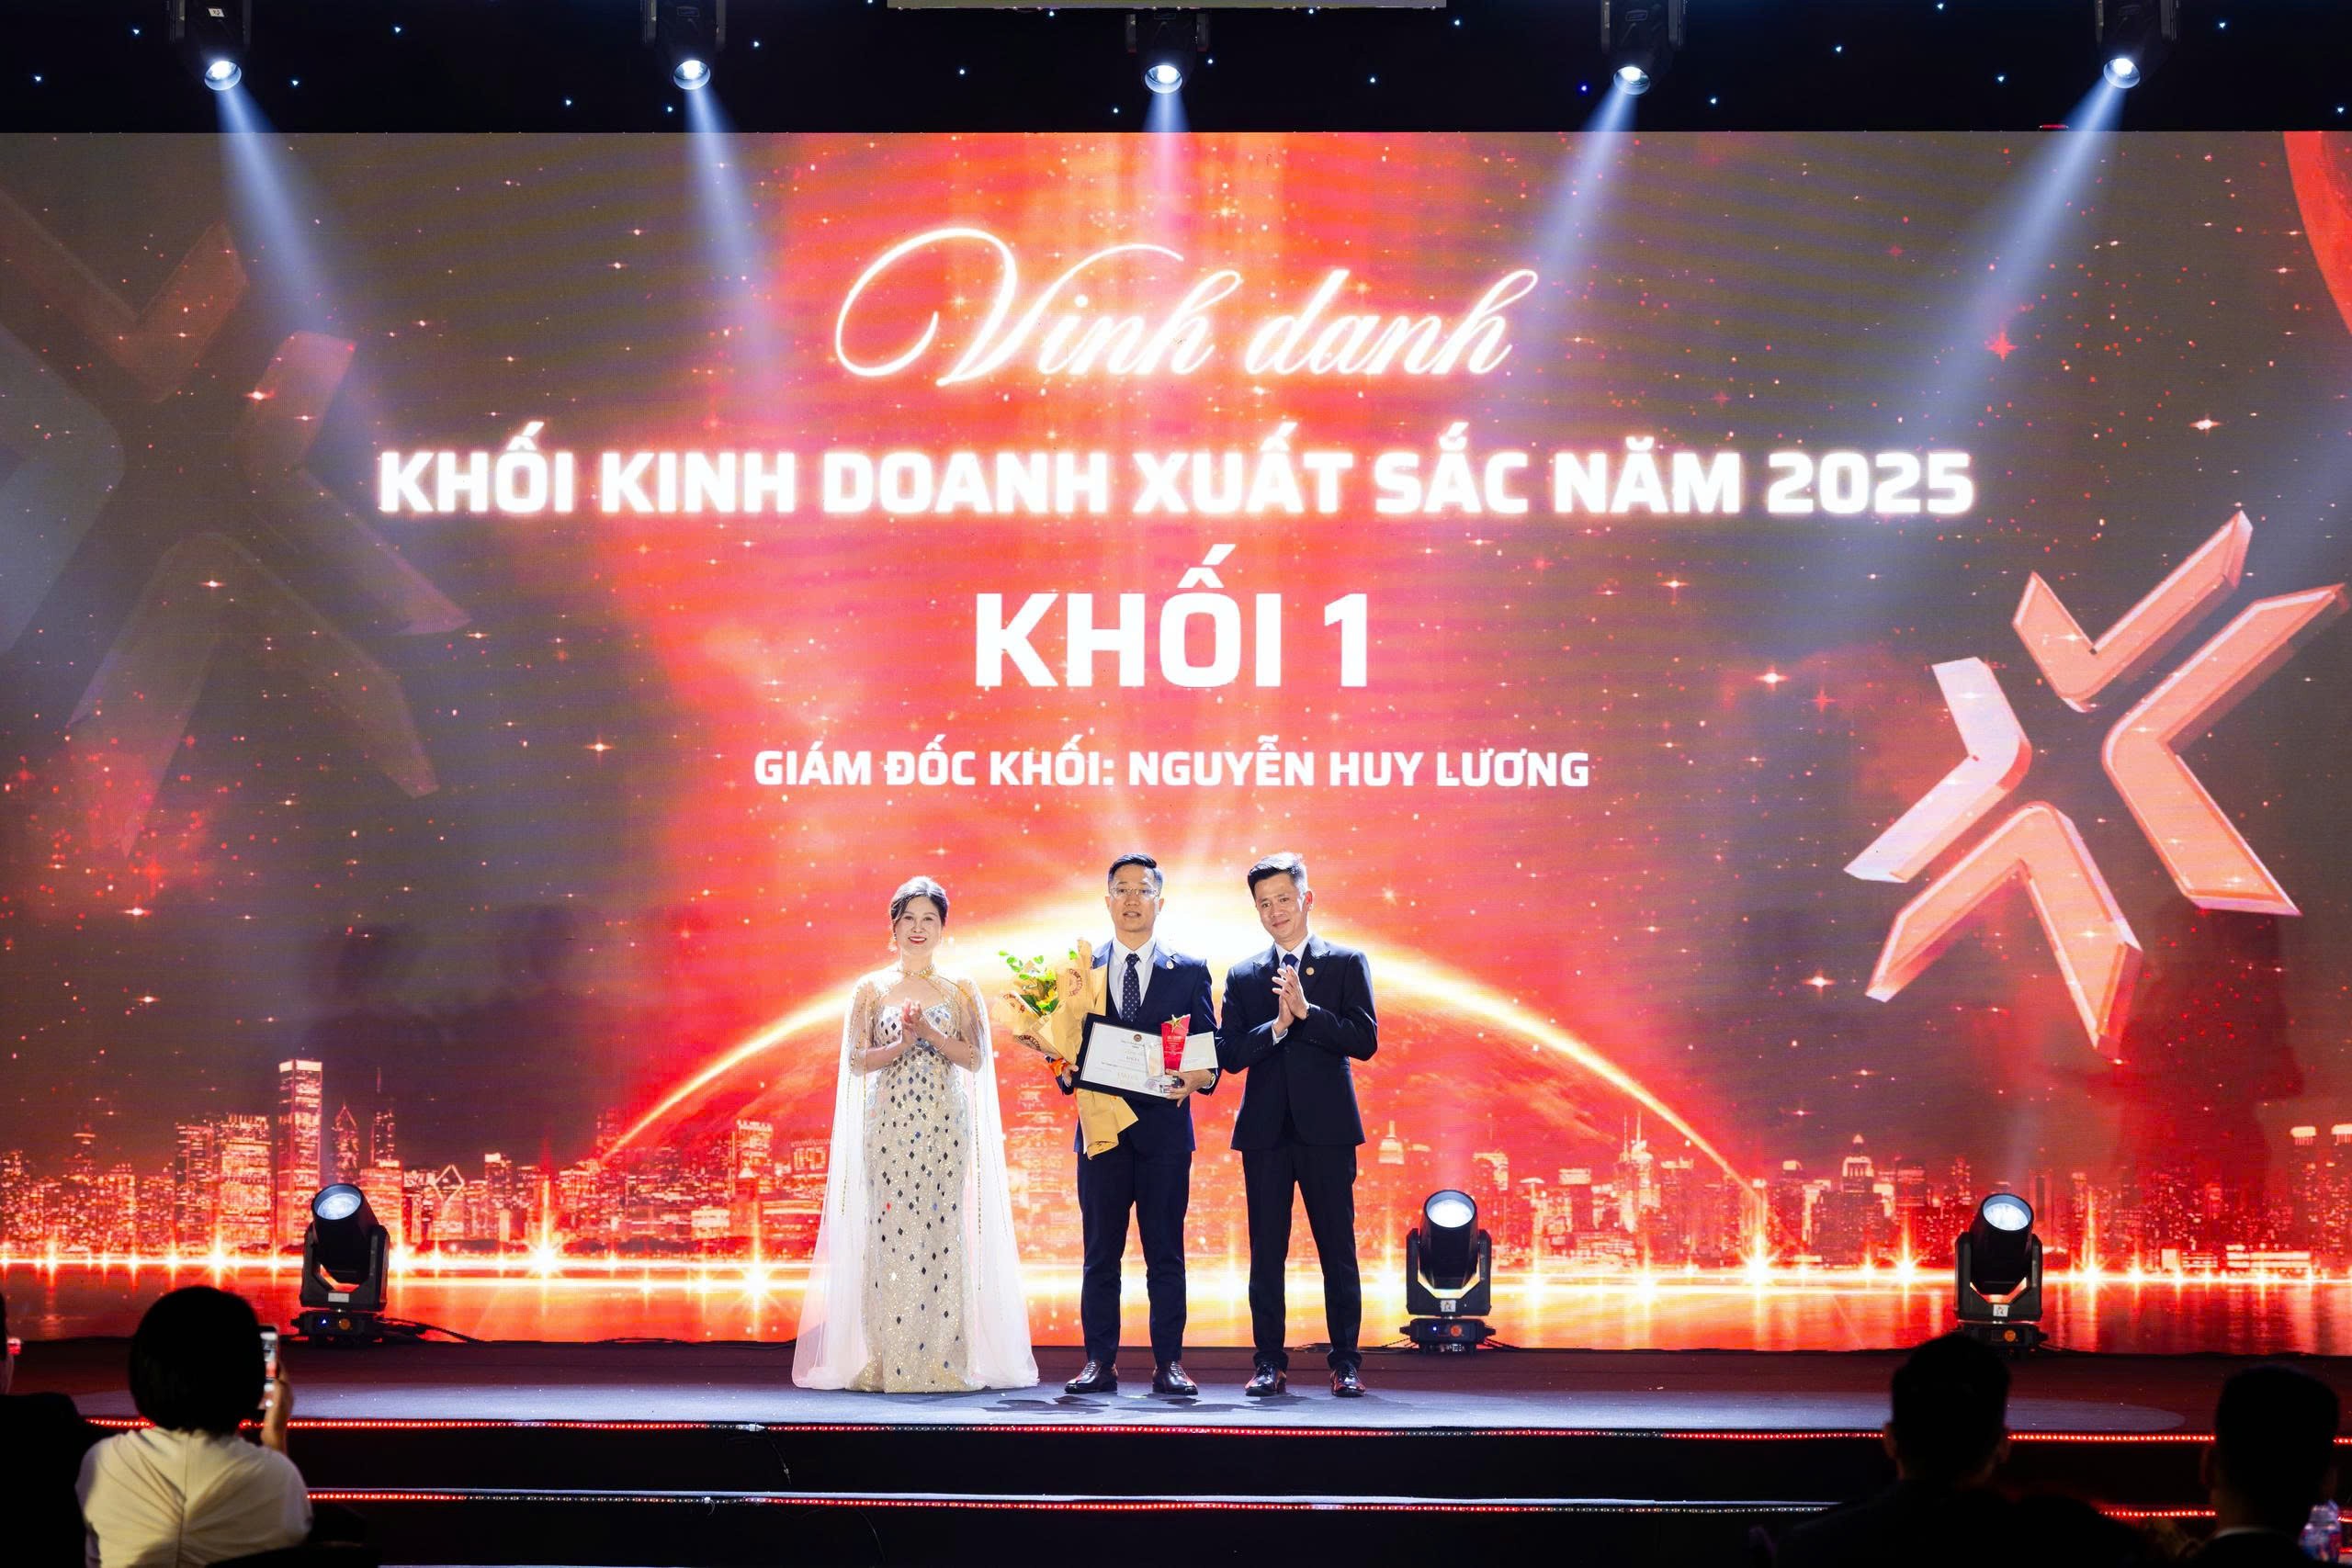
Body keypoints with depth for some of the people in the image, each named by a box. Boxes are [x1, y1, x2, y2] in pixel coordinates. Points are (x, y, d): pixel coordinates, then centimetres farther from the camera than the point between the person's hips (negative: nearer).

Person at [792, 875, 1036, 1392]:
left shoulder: (960, 990, 8)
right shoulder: (872, 990, 8)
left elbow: (976, 1058, 0)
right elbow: (857, 1061, 3)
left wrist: (931, 1034, -13)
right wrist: (902, 1044, -12)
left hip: (945, 1123, 0)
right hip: (888, 1122, 0)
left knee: (942, 1229, -3)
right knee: (889, 1232, -5)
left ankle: (941, 1361, 0)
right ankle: (888, 1362, -3)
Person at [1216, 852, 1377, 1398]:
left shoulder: (1347, 963, 5)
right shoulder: (1243, 976, 12)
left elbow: (1365, 1040, -5)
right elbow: (1229, 1055, 2)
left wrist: (1306, 1010, -15)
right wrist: (1277, 1026, -13)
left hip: (1326, 1128, -2)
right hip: (1265, 1129, 2)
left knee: (1338, 1251, 0)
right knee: (1266, 1253, 3)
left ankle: (1345, 1362, 5)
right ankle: (1269, 1363, 8)